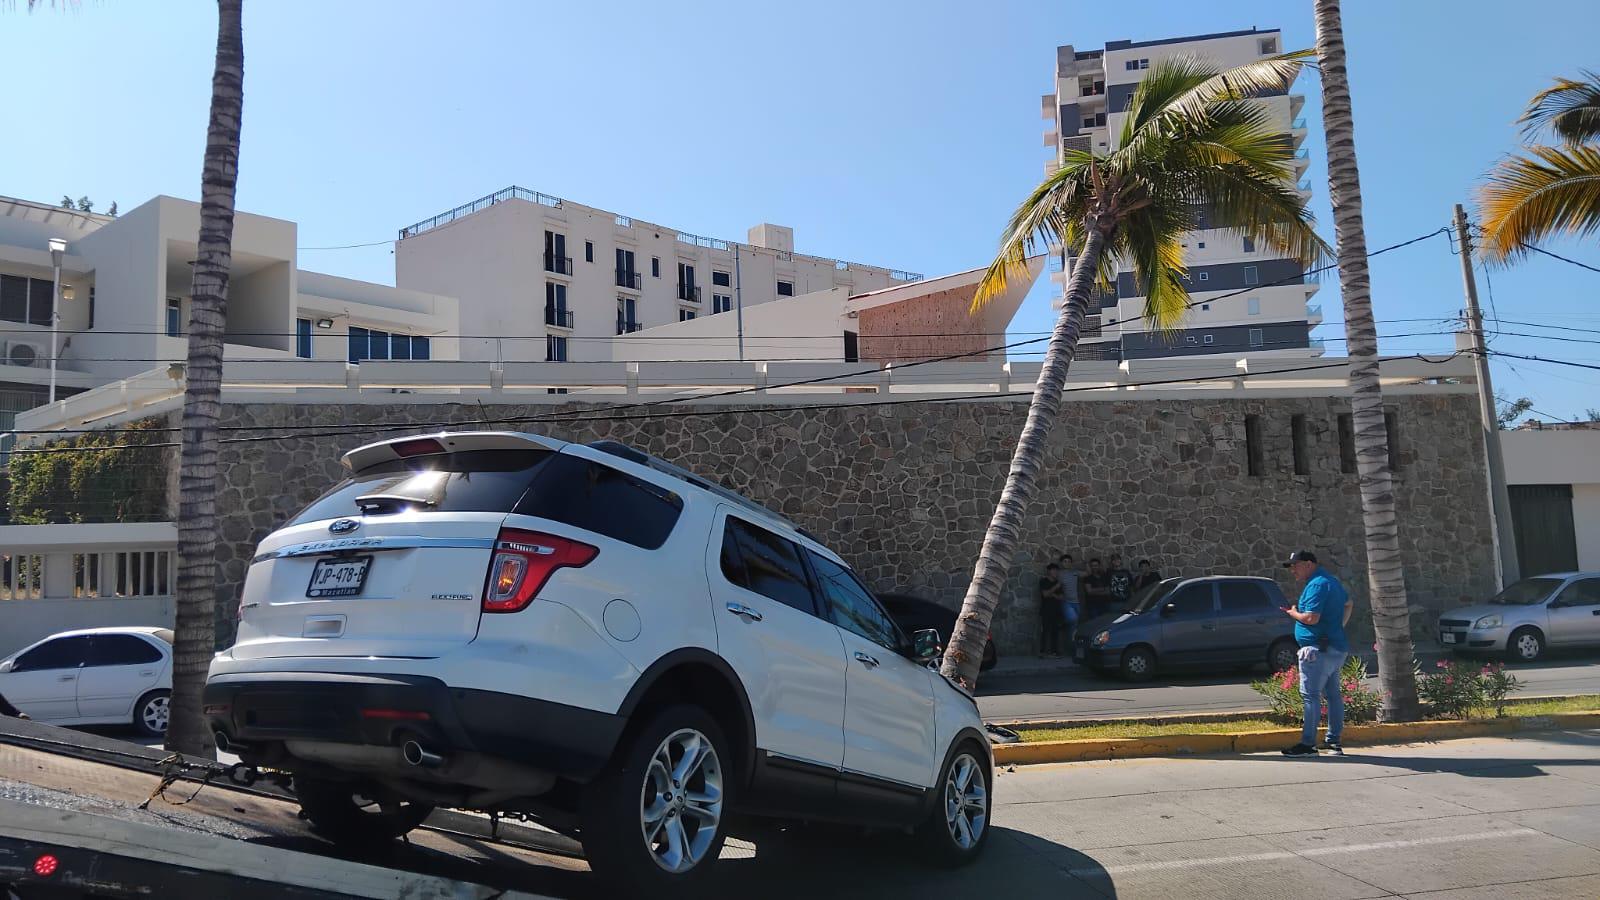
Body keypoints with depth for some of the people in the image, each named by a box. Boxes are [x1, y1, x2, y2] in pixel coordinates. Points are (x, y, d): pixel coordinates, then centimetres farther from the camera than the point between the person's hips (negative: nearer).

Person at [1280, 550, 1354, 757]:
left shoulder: (1316, 585, -16)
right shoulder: (1331, 581, 17)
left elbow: (1311, 618, -24)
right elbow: (1348, 605, 31)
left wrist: (1292, 612, -6)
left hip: (1318, 649, -11)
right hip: (1337, 648, 11)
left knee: (1311, 695, -8)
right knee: (1333, 694, 13)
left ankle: (1308, 744, -8)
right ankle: (1334, 742, 19)